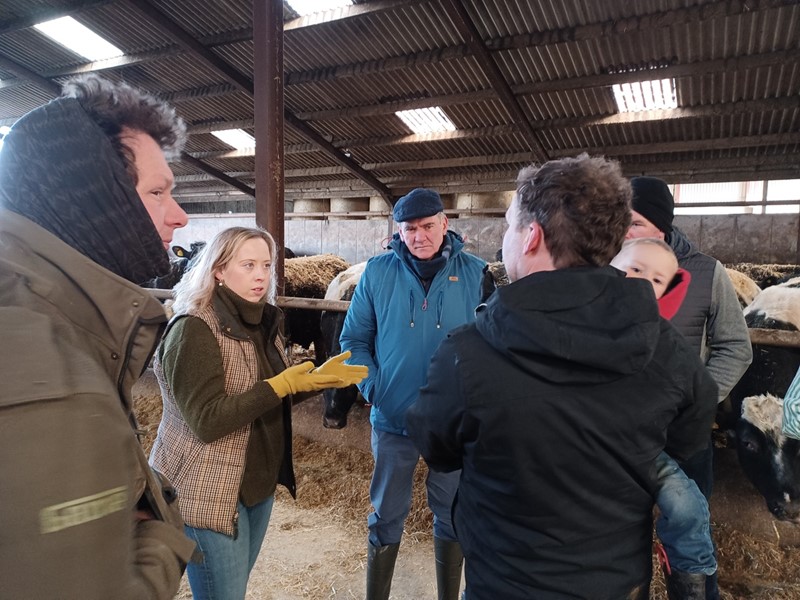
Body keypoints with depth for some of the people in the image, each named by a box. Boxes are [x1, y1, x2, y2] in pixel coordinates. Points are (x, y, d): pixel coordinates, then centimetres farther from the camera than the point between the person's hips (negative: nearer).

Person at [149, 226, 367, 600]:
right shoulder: (193, 330, -20)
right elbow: (207, 421, -26)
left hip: (259, 482, 8)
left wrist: (320, 377, -3)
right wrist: (281, 384, -29)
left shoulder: (263, 322, 5)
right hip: (210, 493, -7)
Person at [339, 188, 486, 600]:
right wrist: (371, 386, -11)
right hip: (393, 418, 0)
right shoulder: (377, 272, -5)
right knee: (387, 516, 17)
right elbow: (354, 338, 1)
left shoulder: (475, 273, -6)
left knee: (452, 514, 19)